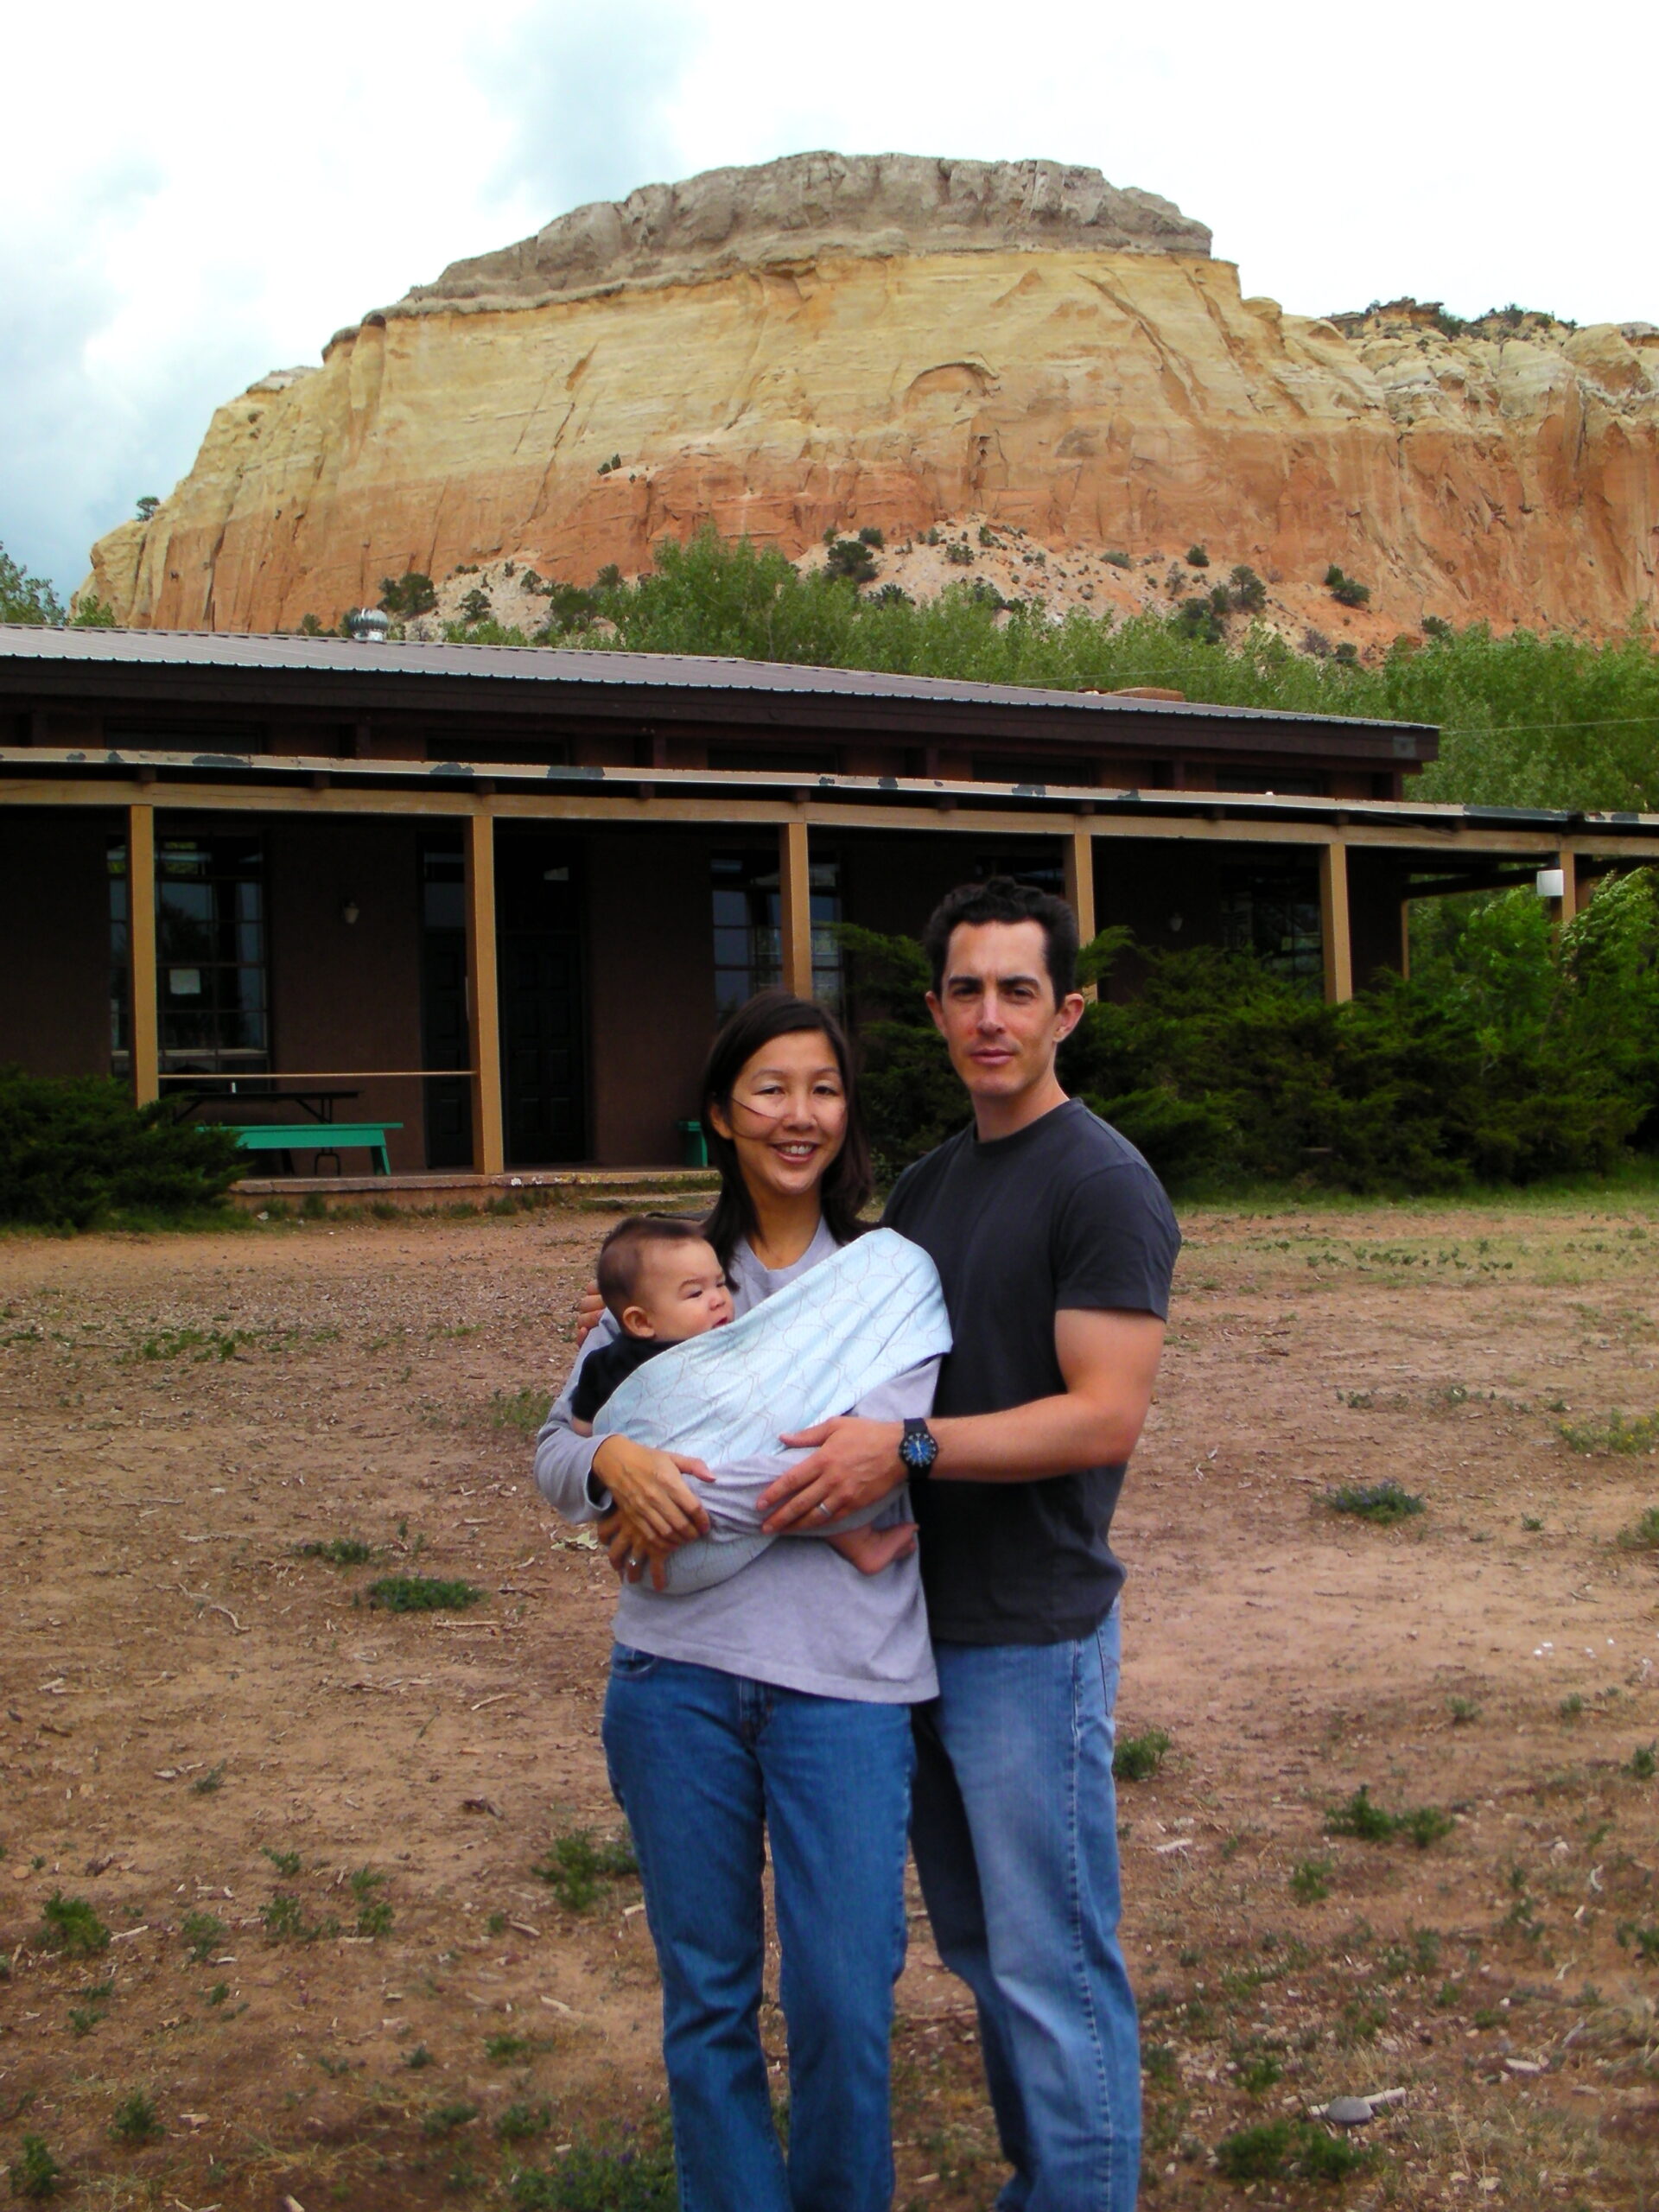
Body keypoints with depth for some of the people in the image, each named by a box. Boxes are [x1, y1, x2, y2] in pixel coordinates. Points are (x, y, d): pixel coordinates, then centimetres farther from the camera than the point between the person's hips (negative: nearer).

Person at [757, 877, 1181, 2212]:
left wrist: (907, 1448, -27)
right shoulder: (927, 1185, 13)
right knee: (980, 1950, 18)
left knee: (1052, 1967, 1)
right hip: (927, 1625, 8)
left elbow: (1105, 1414, -19)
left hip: (1031, 1637, -8)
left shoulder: (1102, 1184, -12)